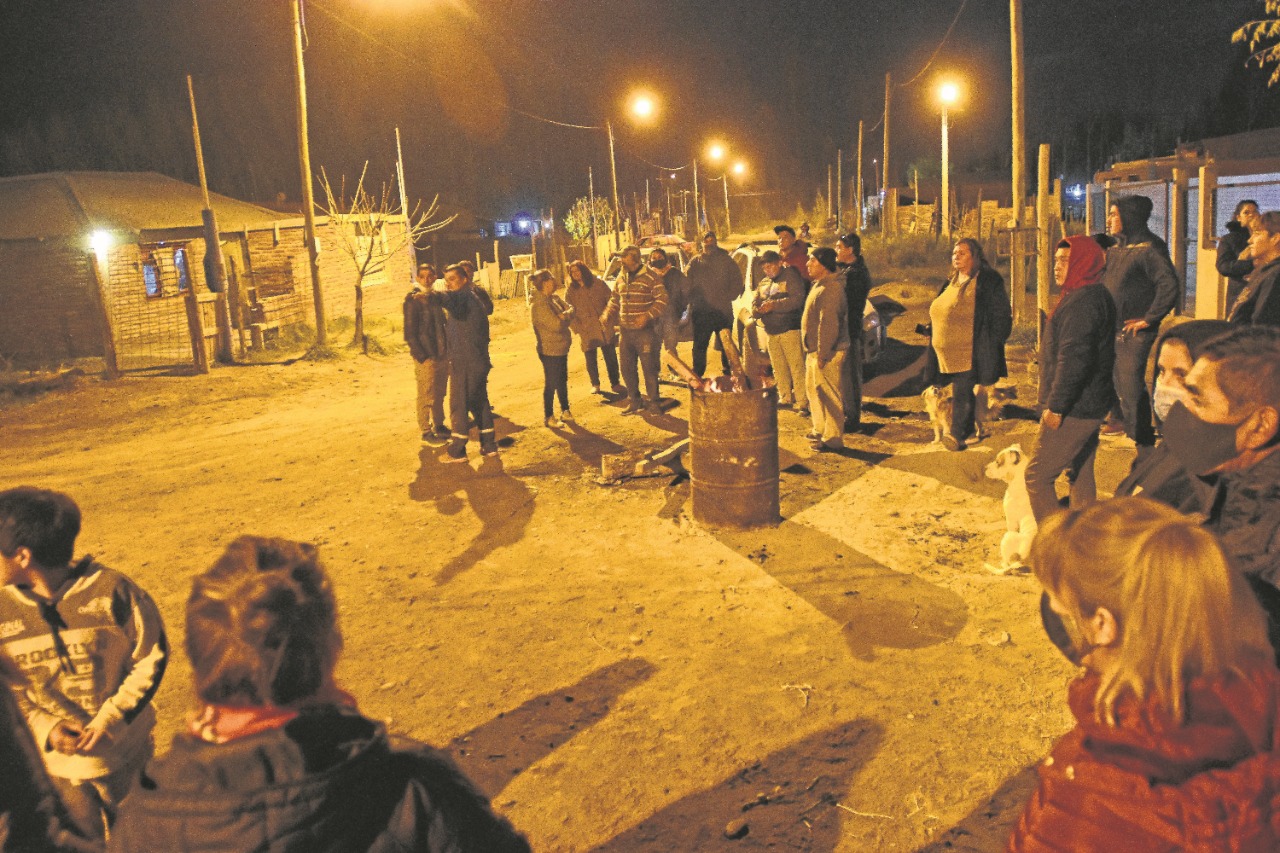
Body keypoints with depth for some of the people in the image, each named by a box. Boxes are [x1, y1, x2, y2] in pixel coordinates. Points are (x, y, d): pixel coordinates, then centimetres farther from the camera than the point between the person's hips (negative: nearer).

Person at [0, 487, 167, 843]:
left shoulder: (109, 590, -20)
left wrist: (110, 718, -18)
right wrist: (45, 728, -14)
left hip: (123, 755, -2)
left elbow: (152, 657, -12)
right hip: (56, 760, 3)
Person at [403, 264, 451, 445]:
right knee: (426, 396, 0)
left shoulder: (436, 296, 10)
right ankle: (426, 431, 10)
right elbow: (409, 332, -11)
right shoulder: (413, 299, -9)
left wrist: (447, 349, 8)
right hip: (425, 357, -6)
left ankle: (439, 425, 29)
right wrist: (421, 356, -15)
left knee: (440, 394, 16)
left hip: (442, 355, 6)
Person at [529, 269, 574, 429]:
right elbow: (556, 324, -26)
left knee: (563, 380, 20)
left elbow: (570, 308, 2)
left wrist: (564, 315, -19)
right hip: (550, 350, -9)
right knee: (551, 384, 3)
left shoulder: (554, 298, 7)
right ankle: (549, 417, 16)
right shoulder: (539, 304, -22)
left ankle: (565, 410, 35)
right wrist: (566, 317, -6)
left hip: (561, 347, 9)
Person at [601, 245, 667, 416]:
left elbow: (662, 300, -13)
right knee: (627, 368, 12)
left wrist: (647, 315, -25)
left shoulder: (649, 277, -9)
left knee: (649, 368, -1)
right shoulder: (621, 278, 12)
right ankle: (633, 401, 26)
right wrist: (607, 316, 4)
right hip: (626, 331, 7)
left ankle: (654, 403, 11)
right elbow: (614, 301, 21)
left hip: (645, 331, -7)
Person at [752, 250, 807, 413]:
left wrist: (773, 305, -20)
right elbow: (754, 304, 19)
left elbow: (797, 299, -17)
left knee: (796, 367, -10)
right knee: (779, 368, 11)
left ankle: (803, 403, -9)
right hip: (771, 332, 7)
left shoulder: (790, 276, -4)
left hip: (790, 330, -7)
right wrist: (757, 310, -6)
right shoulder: (763, 283, 20)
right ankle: (785, 398, 23)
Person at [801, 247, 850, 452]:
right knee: (813, 390, 21)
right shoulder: (821, 285, 15)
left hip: (826, 352, -11)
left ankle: (833, 438, 3)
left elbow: (828, 324, -26)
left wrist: (822, 354, -26)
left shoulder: (830, 289, -21)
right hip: (815, 350, 11)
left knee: (828, 395, -5)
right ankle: (820, 430, 35)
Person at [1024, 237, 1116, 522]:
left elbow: (1073, 358, -26)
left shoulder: (1082, 301, -19)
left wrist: (1056, 405, -22)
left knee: (1037, 476, -6)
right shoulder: (1097, 296, 15)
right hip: (1090, 405, 11)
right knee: (1082, 475, 18)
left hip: (1073, 410, -11)